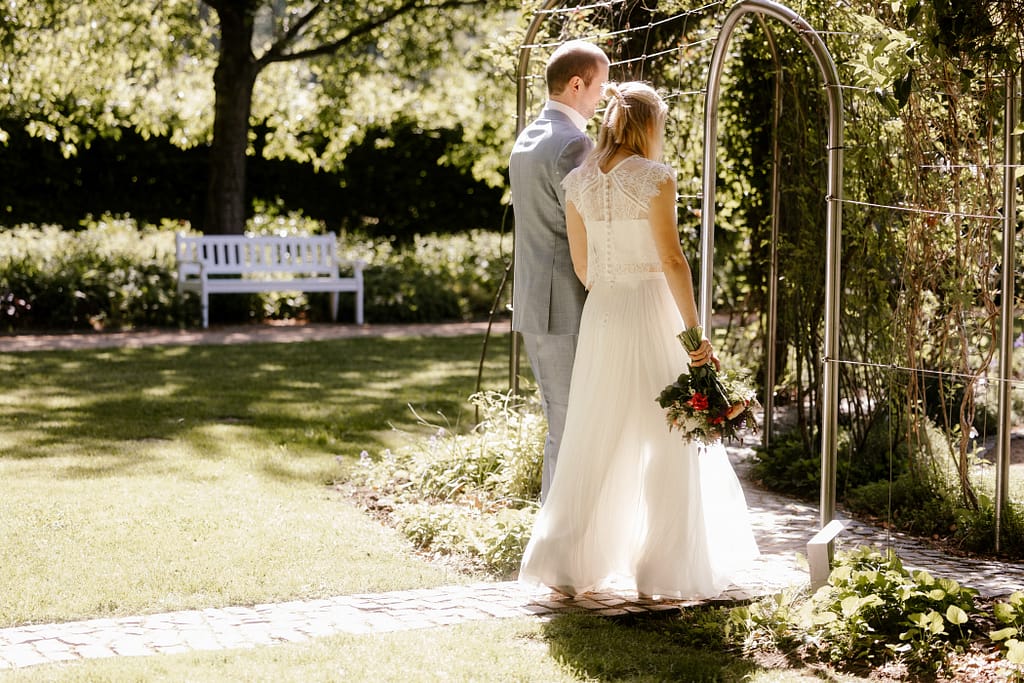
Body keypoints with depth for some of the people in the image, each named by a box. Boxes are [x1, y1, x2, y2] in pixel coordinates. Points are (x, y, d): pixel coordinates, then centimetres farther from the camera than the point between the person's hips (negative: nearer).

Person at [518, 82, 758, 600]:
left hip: (600, 314, 5)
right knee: (667, 444, 5)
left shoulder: (579, 182, 6)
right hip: (651, 311, -5)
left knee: (595, 442, 13)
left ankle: (568, 563, 14)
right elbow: (671, 259, -13)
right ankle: (662, 569, 8)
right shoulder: (654, 178, -10)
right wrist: (694, 332, -10)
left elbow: (580, 263, 12)